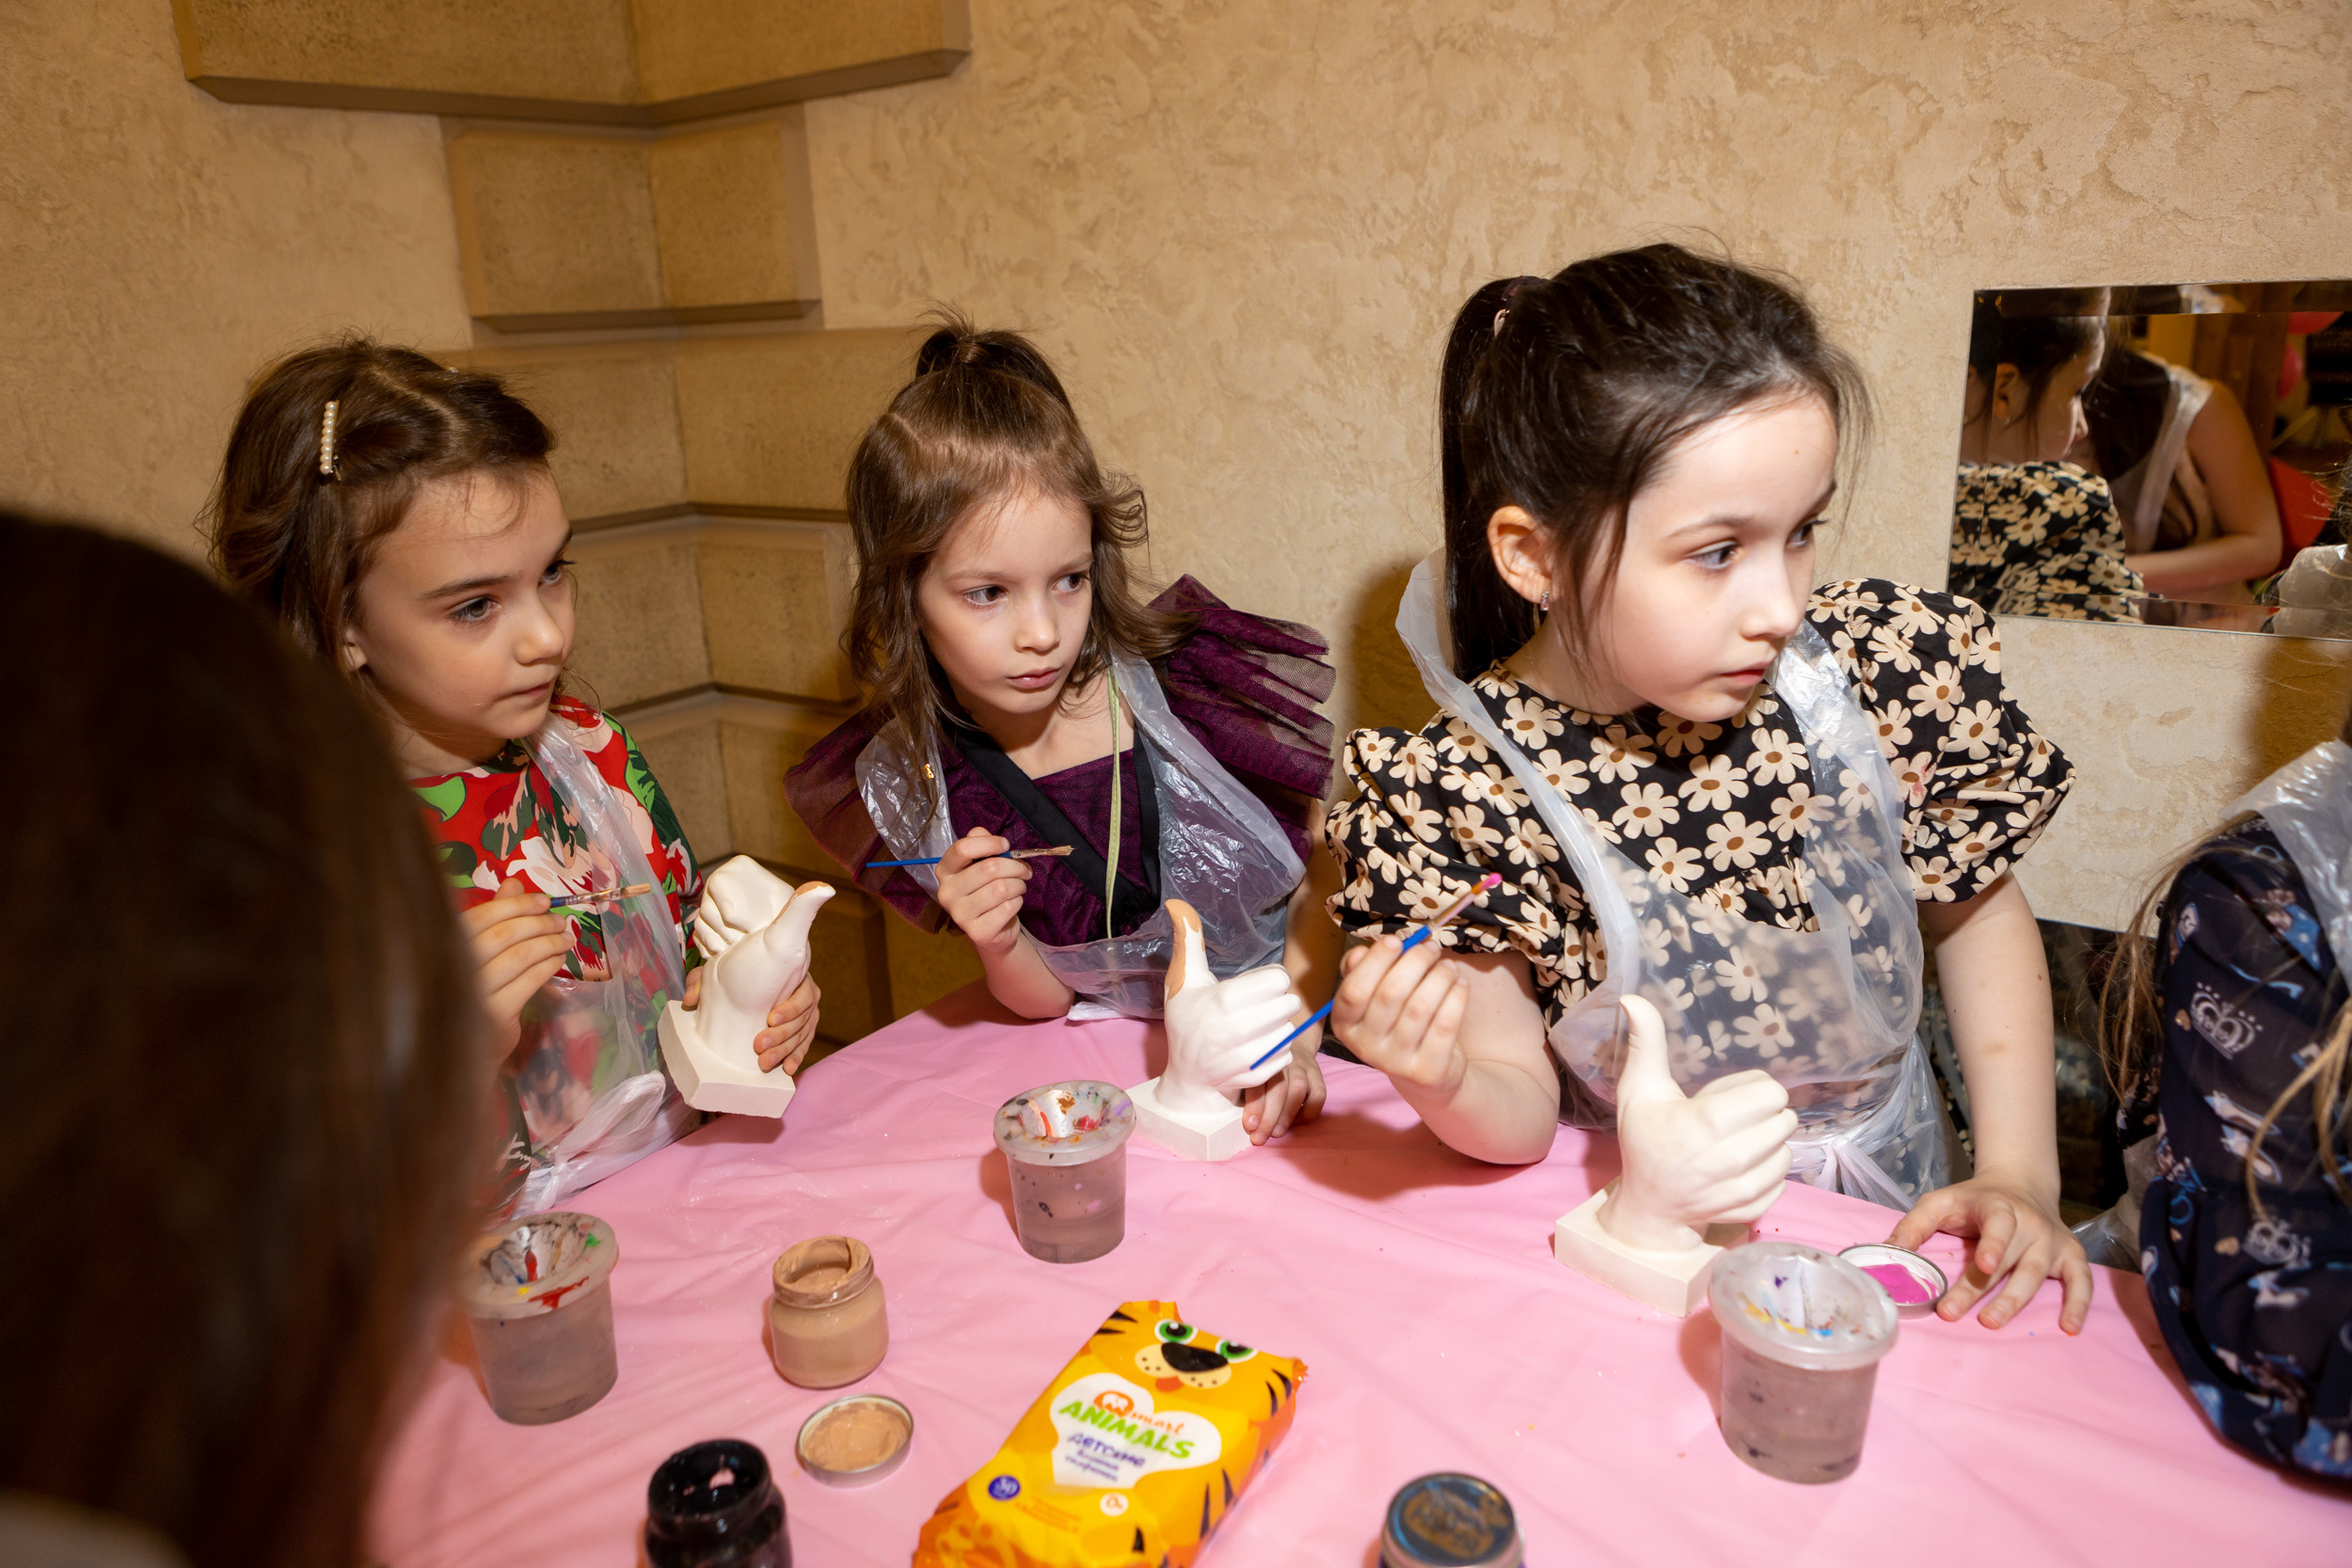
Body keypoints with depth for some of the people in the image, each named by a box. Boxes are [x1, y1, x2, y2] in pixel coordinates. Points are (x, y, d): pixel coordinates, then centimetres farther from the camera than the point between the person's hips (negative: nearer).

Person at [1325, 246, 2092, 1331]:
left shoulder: (1886, 667, -9)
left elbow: (1976, 909, 10)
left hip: (1878, 1229, 3)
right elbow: (1521, 1114, -9)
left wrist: (2020, 1178, 2)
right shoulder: (1459, 791, -16)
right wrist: (1444, 1085, -33)